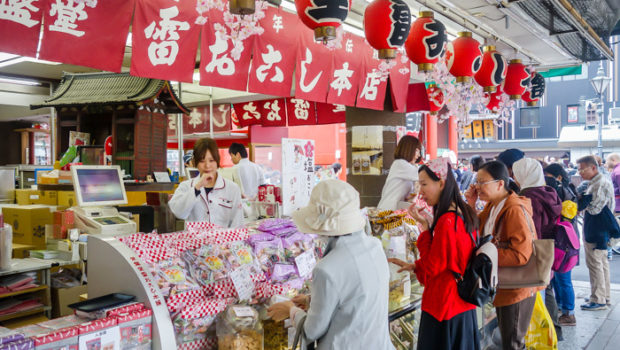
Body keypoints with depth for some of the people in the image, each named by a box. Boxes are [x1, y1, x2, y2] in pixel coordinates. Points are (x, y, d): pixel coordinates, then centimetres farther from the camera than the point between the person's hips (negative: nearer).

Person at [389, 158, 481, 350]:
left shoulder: (446, 222, -24)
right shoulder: (465, 214, 5)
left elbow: (431, 269, -16)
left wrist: (424, 226, -17)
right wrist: (415, 266, 8)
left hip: (443, 307, -9)